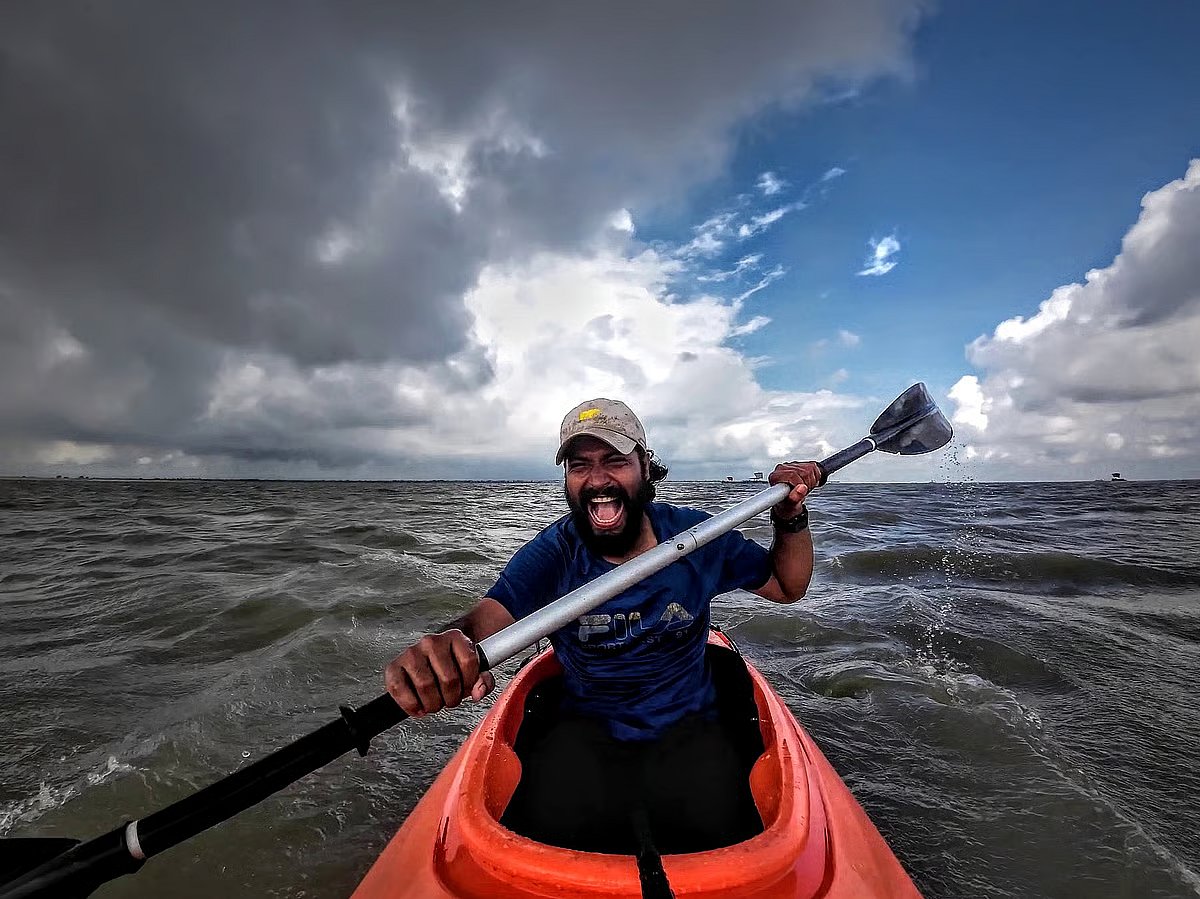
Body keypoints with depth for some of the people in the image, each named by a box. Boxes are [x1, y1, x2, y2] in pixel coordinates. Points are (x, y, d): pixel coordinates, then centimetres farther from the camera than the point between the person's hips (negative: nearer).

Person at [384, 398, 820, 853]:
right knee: (552, 829, -24)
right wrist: (445, 648, -53)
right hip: (586, 729, -1)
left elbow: (786, 586, 6)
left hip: (687, 727, 2)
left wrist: (790, 519, -13)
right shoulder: (550, 555, -12)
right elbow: (486, 619, -29)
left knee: (715, 829, -22)